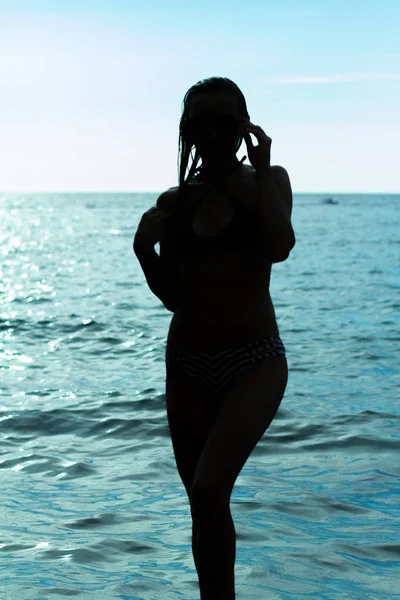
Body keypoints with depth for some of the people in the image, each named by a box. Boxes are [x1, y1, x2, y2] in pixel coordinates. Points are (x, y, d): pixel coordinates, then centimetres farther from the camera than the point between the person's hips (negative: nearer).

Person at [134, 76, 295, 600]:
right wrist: (145, 249, -8)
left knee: (208, 492, -21)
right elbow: (174, 295, 9)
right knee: (205, 504, 10)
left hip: (255, 361, -3)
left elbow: (279, 248, -18)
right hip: (187, 363, 4)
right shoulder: (173, 202, 8)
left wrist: (260, 173, -12)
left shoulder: (268, 180, 2)